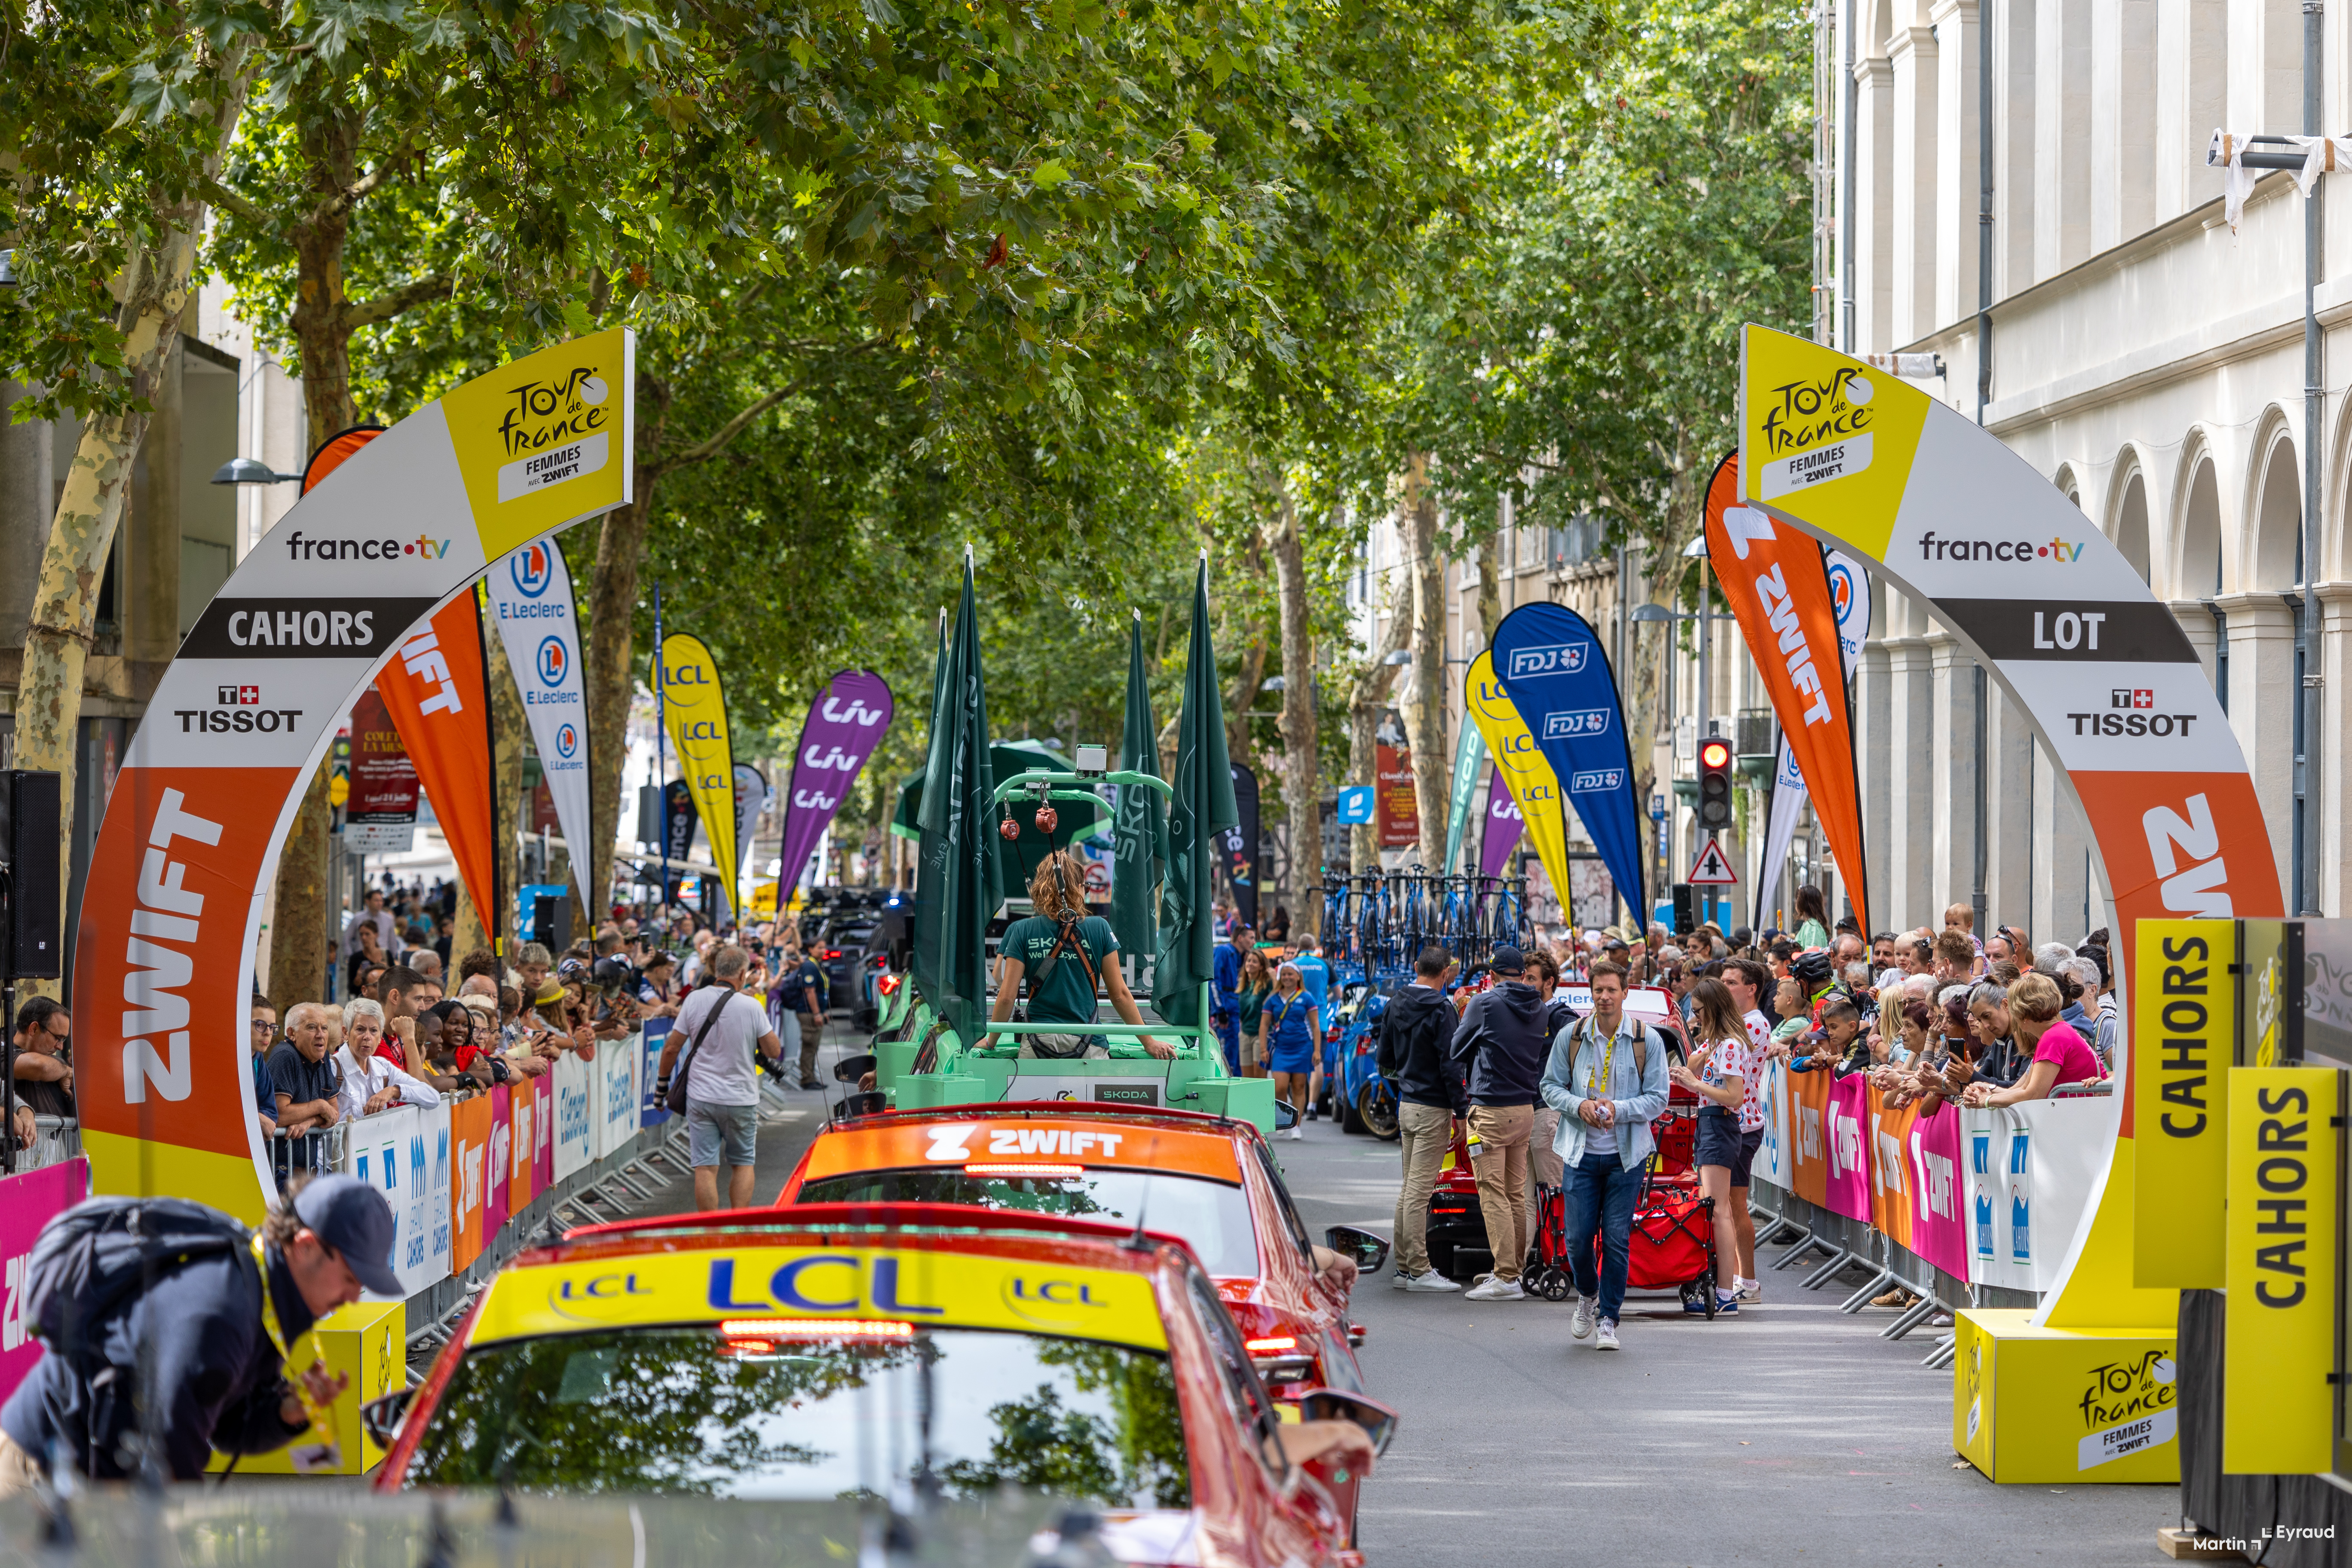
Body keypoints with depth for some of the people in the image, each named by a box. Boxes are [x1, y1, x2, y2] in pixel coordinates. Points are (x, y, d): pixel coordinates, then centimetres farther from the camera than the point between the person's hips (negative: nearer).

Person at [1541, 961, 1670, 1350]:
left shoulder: (1647, 1041, -1)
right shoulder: (1570, 1038, 3)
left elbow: (1658, 1097, -1)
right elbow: (1550, 1086, 8)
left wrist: (1619, 1109, -17)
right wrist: (1579, 1105, -12)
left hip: (1626, 1155, -1)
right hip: (1582, 1153, 1)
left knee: (1617, 1240, -4)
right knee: (1578, 1238, -1)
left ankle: (1608, 1319, 6)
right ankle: (1588, 1296, 28)